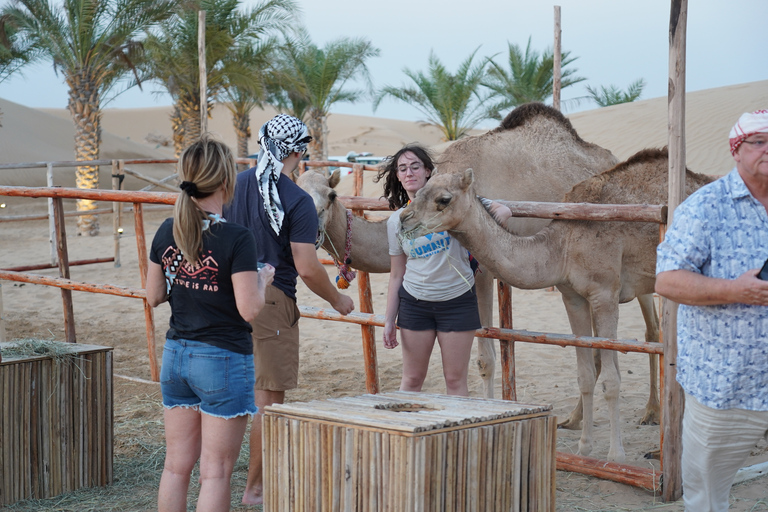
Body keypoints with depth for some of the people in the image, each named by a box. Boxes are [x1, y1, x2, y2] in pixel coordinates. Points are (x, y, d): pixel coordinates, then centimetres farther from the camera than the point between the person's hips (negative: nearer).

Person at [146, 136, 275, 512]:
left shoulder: (167, 232, 1)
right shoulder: (237, 240, -17)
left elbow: (154, 295, 9)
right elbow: (249, 309, -18)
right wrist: (262, 280, 1)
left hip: (176, 354, 6)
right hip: (224, 360, -6)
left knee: (176, 466, 13)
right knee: (215, 473, 2)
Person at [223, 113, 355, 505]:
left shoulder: (238, 184, 6)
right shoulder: (297, 201, -13)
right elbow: (307, 268, -16)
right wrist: (337, 301, 0)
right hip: (272, 300, -7)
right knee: (269, 398, 3)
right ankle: (255, 489, 9)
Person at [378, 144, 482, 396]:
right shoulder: (396, 220, 3)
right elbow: (397, 275, 9)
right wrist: (389, 321, 7)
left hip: (457, 300, -2)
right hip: (415, 302, 2)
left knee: (455, 380, 2)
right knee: (412, 378, 7)